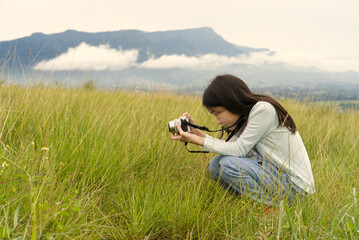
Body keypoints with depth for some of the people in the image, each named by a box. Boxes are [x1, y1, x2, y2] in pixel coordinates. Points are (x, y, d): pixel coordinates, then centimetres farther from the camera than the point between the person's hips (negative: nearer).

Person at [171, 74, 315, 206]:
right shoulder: (245, 117, 8)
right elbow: (230, 147, 1)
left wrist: (198, 140, -17)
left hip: (295, 184, -9)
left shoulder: (264, 109, -19)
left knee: (228, 164, -22)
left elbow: (239, 149, -20)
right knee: (215, 164, 1)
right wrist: (199, 134, -4)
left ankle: (273, 209, -8)